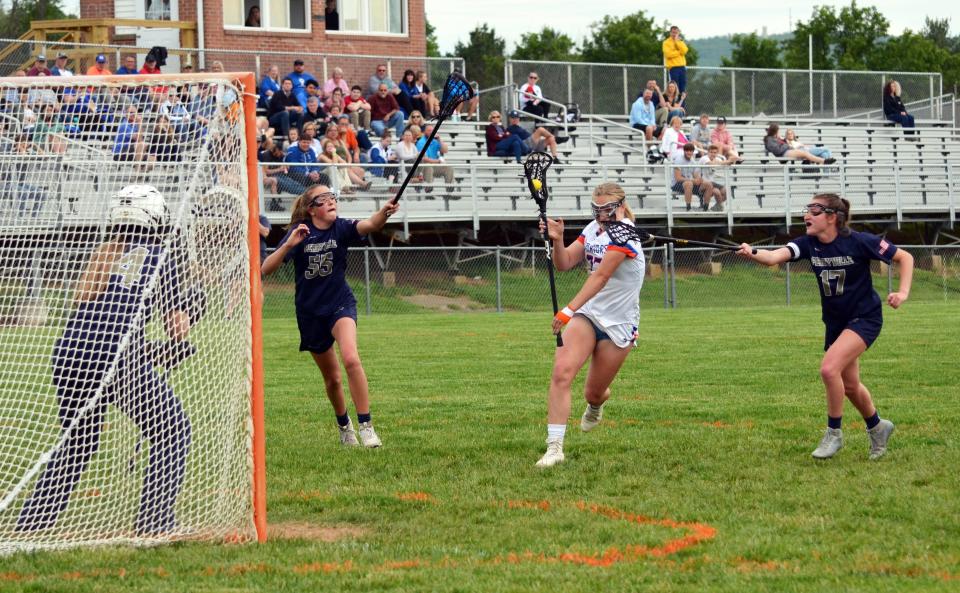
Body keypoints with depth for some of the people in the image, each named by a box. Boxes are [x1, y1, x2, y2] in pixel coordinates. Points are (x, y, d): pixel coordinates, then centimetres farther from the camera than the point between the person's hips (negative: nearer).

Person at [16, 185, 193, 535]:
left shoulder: (100, 257, 23)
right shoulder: (156, 256, 8)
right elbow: (177, 326, 7)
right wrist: (179, 346, 30)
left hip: (67, 354, 6)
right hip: (119, 359, -6)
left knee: (76, 441, 24)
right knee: (171, 430, 10)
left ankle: (32, 521, 20)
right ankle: (154, 521, 2)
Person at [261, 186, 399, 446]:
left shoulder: (341, 228, -10)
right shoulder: (300, 232, -10)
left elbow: (369, 225, -33)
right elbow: (266, 269, -18)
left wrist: (384, 213, -55)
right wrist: (289, 245, -33)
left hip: (340, 303, -1)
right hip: (310, 312, 1)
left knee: (351, 359, -28)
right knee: (332, 377, 12)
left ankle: (366, 426, -20)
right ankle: (344, 426, 38)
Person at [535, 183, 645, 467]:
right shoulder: (593, 228, 6)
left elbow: (600, 277, -26)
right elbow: (564, 263, 5)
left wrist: (569, 309, -33)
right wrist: (557, 239, -15)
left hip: (618, 324, -5)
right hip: (587, 315, 5)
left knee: (593, 393, 7)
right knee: (561, 372, -21)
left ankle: (595, 405, 48)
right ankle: (554, 447, -21)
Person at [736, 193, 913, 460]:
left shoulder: (859, 242, -19)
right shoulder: (808, 244, -9)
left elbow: (904, 257, -8)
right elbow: (775, 256, -28)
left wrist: (903, 292, -20)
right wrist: (753, 253, -49)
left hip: (864, 318, -6)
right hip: (835, 321, 6)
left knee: (829, 369, -24)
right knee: (849, 385, 17)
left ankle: (834, 433, -6)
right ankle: (877, 427, 45)